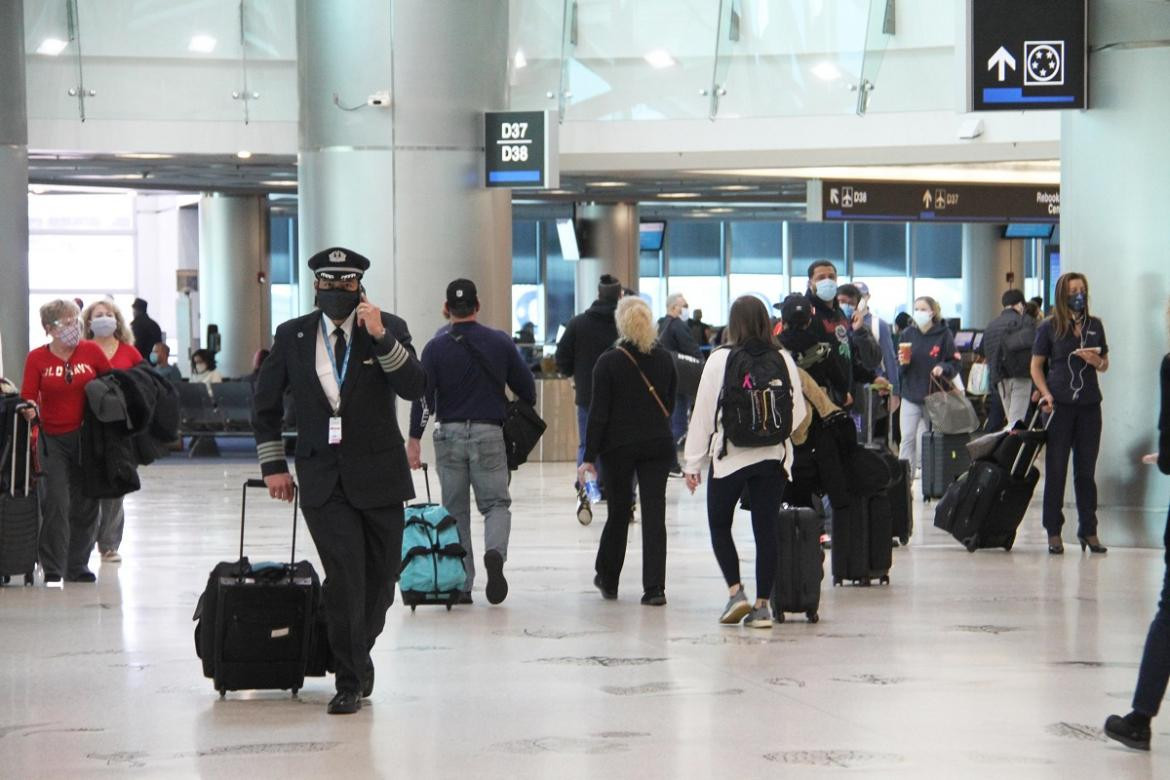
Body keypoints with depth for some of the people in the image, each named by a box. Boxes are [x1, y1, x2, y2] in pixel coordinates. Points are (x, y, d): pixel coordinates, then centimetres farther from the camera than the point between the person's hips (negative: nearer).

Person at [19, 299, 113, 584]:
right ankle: (52, 570, 0)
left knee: (85, 505, 8)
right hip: (53, 440, -2)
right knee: (55, 503, -9)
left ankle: (78, 567, 21)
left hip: (86, 438, 2)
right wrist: (29, 409, -25)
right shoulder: (37, 358, -3)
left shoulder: (91, 351, 0)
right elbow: (28, 397, -3)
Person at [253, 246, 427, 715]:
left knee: (380, 578, 8)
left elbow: (415, 388, -13)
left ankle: (357, 655, 32)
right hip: (323, 478, -1)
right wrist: (273, 464, 8)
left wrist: (380, 336, -22)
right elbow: (266, 404, 14)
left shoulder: (389, 329, 1)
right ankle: (350, 681, -3)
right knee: (345, 577, -11)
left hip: (378, 477, 1)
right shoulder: (293, 336, 5)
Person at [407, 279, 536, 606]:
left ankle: (461, 585, 8)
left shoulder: (436, 347, -1)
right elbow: (527, 388, 5)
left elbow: (423, 394, -8)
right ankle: (494, 552, -23)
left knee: (456, 511, 9)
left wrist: (414, 439, -8)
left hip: (449, 435, 0)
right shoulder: (500, 342, 2)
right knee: (496, 503, 8)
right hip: (489, 433, 0)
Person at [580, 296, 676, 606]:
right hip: (658, 444, 2)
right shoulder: (664, 359, 2)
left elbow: (598, 414, -10)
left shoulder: (608, 363, -9)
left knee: (618, 511, 13)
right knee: (654, 514, 0)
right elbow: (670, 403, 11)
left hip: (618, 446, -2)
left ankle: (608, 579, 27)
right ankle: (654, 588, -6)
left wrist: (589, 458, -8)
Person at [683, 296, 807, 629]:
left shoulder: (720, 360, -8)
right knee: (766, 529, 6)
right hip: (773, 457, 2)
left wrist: (693, 463, 1)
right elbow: (799, 412, 4)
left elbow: (703, 412, -5)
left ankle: (735, 592, 1)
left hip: (729, 456, -2)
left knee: (719, 525, 13)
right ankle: (762, 605, 5)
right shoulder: (783, 359, 0)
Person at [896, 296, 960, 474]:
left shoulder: (944, 335, -4)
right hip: (911, 395, 2)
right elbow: (897, 369, 9)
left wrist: (942, 368, -21)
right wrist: (902, 362, -13)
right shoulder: (907, 334, 5)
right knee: (907, 439, -6)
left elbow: (955, 363, -2)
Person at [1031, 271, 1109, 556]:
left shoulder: (1094, 326, 10)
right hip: (1060, 404, -3)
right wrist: (1046, 394, -12)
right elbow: (1036, 365, 2)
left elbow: (1104, 364, 16)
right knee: (1056, 470, 1)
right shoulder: (1049, 328, 0)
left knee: (1086, 469, 7)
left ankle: (1088, 530, 13)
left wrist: (1096, 361, -7)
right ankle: (1053, 532, 6)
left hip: (1089, 405, 3)